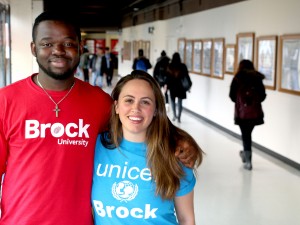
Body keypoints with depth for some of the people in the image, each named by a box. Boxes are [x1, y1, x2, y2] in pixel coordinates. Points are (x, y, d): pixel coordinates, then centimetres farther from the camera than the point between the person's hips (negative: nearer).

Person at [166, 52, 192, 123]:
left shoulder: (169, 66, -7)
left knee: (172, 100, 16)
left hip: (172, 86, 0)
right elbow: (187, 76, -3)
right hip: (181, 86, 0)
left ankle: (174, 115, 15)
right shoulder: (183, 66, -6)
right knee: (180, 102, 5)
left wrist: (166, 85, 0)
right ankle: (179, 117, 3)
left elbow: (167, 76, -7)